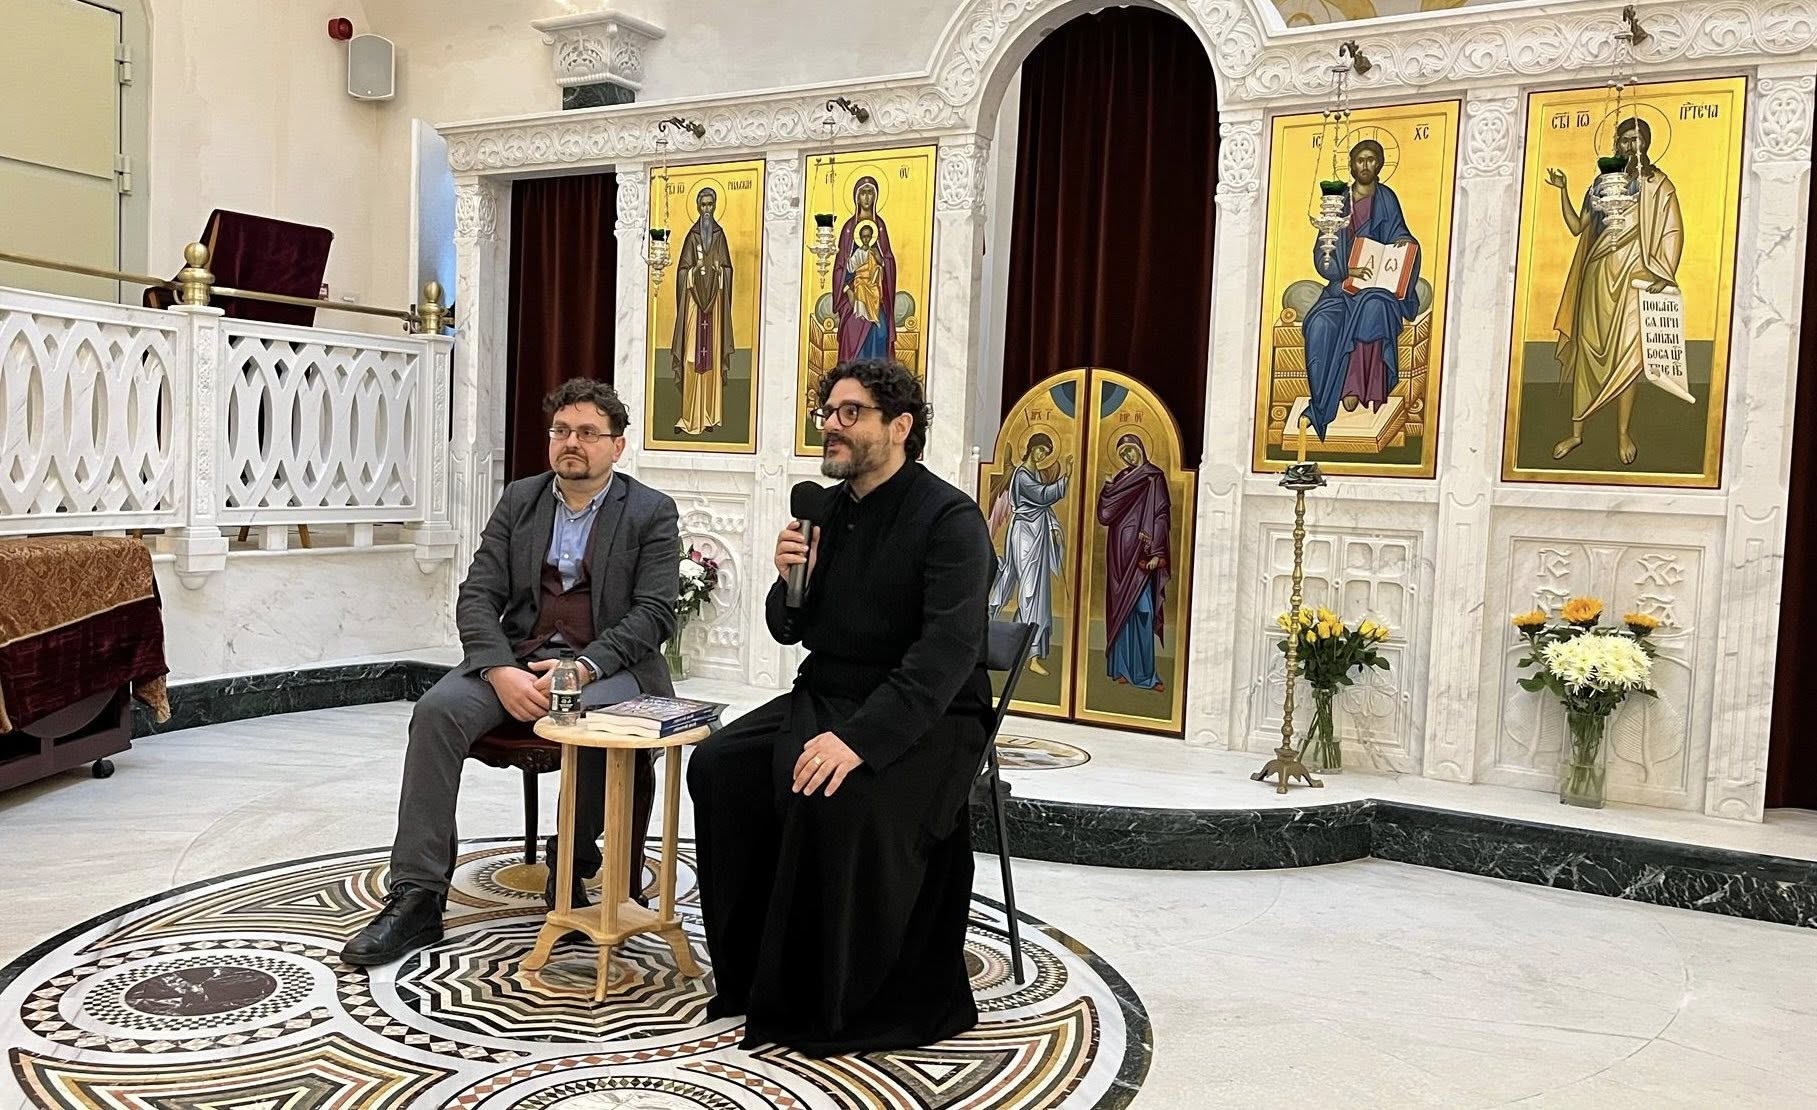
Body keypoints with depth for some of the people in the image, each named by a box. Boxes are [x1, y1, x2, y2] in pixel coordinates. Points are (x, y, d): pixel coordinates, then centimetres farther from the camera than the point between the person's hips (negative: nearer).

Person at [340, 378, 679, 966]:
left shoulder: (651, 512, 3)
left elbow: (654, 613, -7)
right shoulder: (519, 500, 12)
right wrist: (501, 672, -15)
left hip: (607, 664, -3)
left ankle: (571, 866, -8)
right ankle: (416, 899, -20)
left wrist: (584, 667, -22)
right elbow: (477, 597, 5)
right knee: (437, 710, -24)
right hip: (516, 656, 3)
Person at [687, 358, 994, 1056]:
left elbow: (948, 652, -25)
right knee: (718, 765, -13)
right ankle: (757, 975, 0)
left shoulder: (950, 519, -13)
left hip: (925, 719, -7)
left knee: (839, 799, -32)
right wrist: (791, 582, -9)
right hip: (824, 698, 7)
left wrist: (861, 739, -34)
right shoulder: (826, 507, 9)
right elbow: (790, 630, 15)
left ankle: (839, 1005, -12)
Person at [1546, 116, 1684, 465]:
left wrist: (1664, 276, -17)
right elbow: (1577, 227, 13)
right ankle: (1577, 432, 9)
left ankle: (1623, 433, 6)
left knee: (1624, 355, -4)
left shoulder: (1658, 185, 1)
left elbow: (1673, 232, -5)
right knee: (1585, 351, 3)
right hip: (1595, 278, 4)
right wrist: (1563, 191, 3)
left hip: (1631, 280, -4)